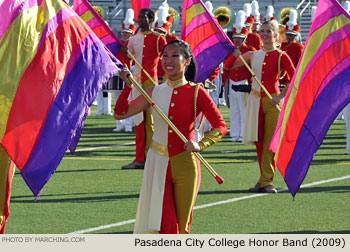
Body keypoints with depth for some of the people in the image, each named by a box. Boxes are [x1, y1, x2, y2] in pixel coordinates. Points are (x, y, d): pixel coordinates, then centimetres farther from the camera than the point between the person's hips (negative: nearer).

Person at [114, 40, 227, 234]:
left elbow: (221, 126, -3)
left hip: (185, 165, -2)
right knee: (166, 227, -6)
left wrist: (201, 144, -19)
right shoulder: (155, 92, 6)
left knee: (182, 228, 6)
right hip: (158, 164, 2)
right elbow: (120, 113, 8)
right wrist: (128, 86, -5)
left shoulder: (196, 92, -3)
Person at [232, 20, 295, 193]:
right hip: (255, 100, 4)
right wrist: (235, 55, -4)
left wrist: (280, 96, -14)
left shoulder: (281, 57, -3)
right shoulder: (253, 55, 9)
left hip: (272, 102, -4)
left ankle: (266, 181, -3)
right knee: (258, 141, 5)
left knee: (270, 143, -5)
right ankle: (264, 179, 12)